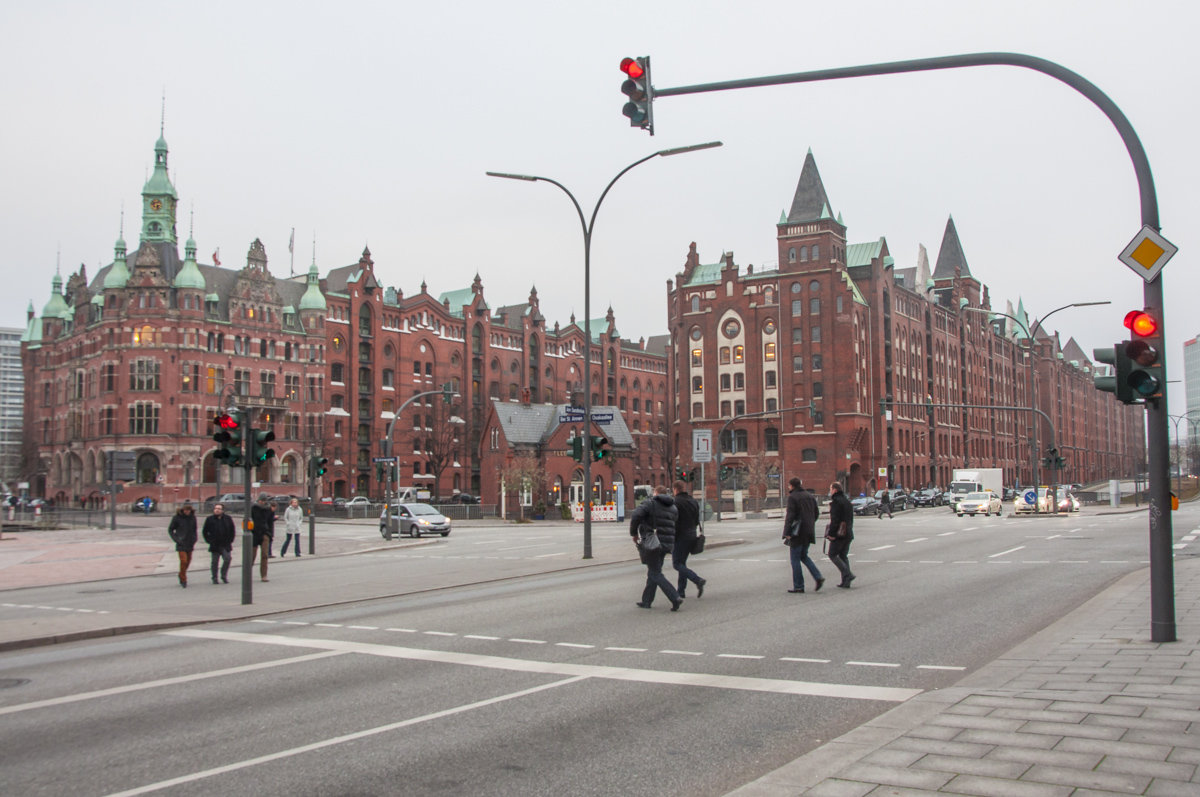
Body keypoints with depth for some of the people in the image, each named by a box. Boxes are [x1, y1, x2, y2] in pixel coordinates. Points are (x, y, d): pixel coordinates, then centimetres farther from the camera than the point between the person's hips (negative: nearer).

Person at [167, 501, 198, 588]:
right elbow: (170, 529, 1)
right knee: (183, 561, -13)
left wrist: (194, 541, 6)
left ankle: (181, 575, 34)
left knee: (188, 561, 11)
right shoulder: (177, 517, -7)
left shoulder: (192, 517, 4)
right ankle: (183, 580, -1)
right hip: (181, 544, -4)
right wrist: (176, 539, -9)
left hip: (190, 544, 4)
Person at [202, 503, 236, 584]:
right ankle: (214, 578, 16)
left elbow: (232, 531, 12)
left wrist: (230, 540, 4)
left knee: (228, 558, -12)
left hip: (226, 545, 0)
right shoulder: (209, 519, 1)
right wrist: (209, 540, 1)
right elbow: (205, 532, 9)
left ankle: (224, 575, 6)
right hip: (215, 545, 0)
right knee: (215, 561, 4)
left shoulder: (228, 519, 3)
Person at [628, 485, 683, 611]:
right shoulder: (673, 508, 15)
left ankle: (675, 598, -16)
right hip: (667, 544, 7)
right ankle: (646, 601, 22)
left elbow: (635, 516, -18)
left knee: (656, 575, -3)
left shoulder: (649, 503, -7)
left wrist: (634, 534, -7)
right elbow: (675, 526, 11)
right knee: (652, 572, 18)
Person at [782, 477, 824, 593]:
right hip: (809, 532, 7)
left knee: (795, 559, 2)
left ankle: (798, 586, 3)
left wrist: (787, 533, -18)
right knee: (804, 556, 19)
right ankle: (818, 577, 4)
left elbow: (790, 515, -17)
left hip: (798, 532, -7)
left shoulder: (792, 497, -11)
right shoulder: (810, 496, 11)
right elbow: (816, 512, 13)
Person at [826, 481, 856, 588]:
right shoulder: (847, 501, 16)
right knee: (843, 556, 12)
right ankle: (846, 582, 7)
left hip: (839, 534, -8)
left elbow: (834, 519, -19)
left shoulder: (835, 501, -12)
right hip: (848, 534, 9)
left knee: (832, 555, 1)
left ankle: (847, 574, -12)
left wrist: (831, 533, -18)